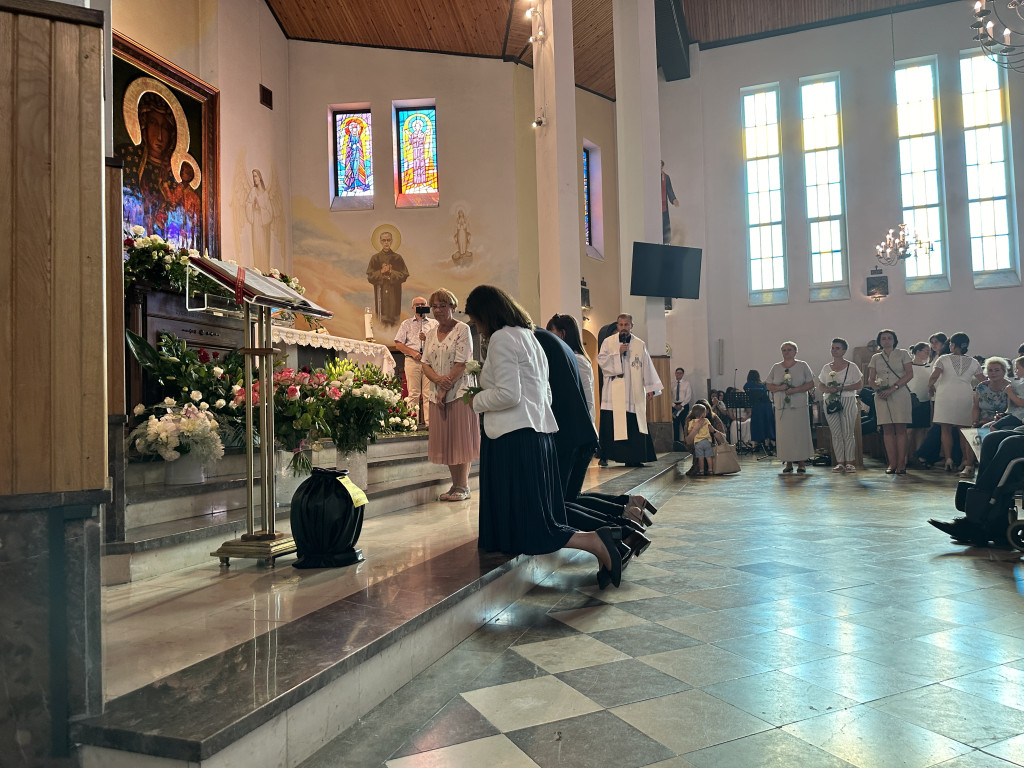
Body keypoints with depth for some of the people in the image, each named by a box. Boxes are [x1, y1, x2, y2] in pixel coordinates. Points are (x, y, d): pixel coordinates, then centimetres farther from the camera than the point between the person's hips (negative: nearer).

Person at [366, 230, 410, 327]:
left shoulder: (397, 258, 5)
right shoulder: (375, 258, 5)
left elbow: (404, 275, 1)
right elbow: (370, 276, 1)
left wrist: (391, 272, -11)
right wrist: (381, 272, -12)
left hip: (394, 293, 0)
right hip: (380, 293, 0)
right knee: (381, 319, -4)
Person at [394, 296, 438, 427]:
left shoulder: (434, 323, 17)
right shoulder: (406, 324, 16)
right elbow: (398, 344, 8)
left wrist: (427, 339, -7)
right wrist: (413, 353, -6)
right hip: (412, 361, 0)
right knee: (413, 393, -4)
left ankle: (429, 422, -2)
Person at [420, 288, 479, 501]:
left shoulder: (462, 329, -5)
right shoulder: (430, 334, 14)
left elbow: (461, 364, -12)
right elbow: (425, 364, 9)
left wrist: (446, 389, -13)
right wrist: (438, 379, -11)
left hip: (459, 392, -6)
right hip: (437, 394, 6)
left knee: (460, 439, -3)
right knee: (445, 440, 7)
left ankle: (463, 486, 5)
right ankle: (455, 484, 16)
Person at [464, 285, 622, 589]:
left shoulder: (501, 338, -8)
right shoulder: (528, 336, 20)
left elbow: (508, 394, -18)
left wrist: (477, 401, -1)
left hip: (514, 439, -10)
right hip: (540, 435, 10)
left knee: (525, 525, -8)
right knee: (540, 515, 13)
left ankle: (595, 543, -20)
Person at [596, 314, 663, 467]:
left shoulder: (640, 345, 12)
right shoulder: (608, 342, 8)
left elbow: (647, 367, 11)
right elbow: (601, 360, -2)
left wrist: (650, 388, 6)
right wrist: (617, 353, -11)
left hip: (635, 392, 2)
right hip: (614, 392, -2)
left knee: (635, 425, -2)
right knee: (611, 425, -6)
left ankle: (633, 458, 4)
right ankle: (605, 456, 0)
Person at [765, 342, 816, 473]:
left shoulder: (802, 366, 5)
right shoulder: (776, 367, 12)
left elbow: (811, 384, 0)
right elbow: (768, 385, 10)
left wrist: (795, 390, -14)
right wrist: (780, 388, -10)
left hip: (799, 405, -2)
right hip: (781, 405, 2)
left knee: (800, 432, -3)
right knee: (784, 434, 0)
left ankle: (802, 463, 4)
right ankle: (788, 463, 7)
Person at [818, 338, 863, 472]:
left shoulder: (851, 367, 3)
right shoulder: (826, 367, 13)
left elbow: (858, 385, -3)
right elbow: (820, 384, 15)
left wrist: (841, 388, -14)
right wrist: (827, 389, -8)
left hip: (848, 401, -3)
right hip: (830, 401, 3)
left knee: (848, 433, -3)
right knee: (836, 433, 1)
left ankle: (849, 462, 2)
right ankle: (840, 462, 5)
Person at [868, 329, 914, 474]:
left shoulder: (903, 354, 8)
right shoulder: (875, 358, 16)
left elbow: (909, 374, -2)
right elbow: (870, 379, 12)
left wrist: (893, 388, -12)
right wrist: (877, 388, -9)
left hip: (900, 393, -3)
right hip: (881, 396, 3)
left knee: (900, 428, -5)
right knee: (887, 429, -1)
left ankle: (901, 464, -5)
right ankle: (892, 463, 0)